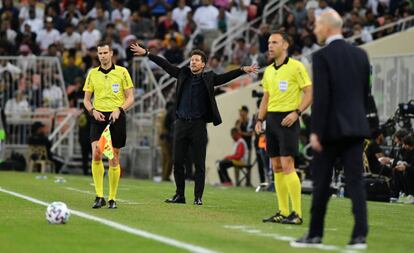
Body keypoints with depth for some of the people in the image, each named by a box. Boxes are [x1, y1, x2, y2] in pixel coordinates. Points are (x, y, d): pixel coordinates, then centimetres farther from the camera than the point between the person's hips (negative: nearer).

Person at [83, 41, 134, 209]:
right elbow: (86, 99, 13)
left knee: (114, 159, 2)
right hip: (98, 117, 1)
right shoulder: (92, 74, 10)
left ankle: (112, 199, 12)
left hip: (116, 118, -1)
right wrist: (93, 111, -7)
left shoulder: (122, 72, 3)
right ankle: (99, 197, -13)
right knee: (96, 154, -17)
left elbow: (130, 98, 2)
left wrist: (119, 109, -15)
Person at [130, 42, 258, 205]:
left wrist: (243, 70, -20)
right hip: (181, 123, 3)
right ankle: (179, 195, 14)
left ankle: (198, 197, 4)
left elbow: (226, 77, -6)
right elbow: (165, 64, 12)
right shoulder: (183, 74, 9)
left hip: (198, 125, -3)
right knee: (177, 162, 5)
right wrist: (146, 53, 12)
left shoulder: (209, 78, 3)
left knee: (199, 164, -1)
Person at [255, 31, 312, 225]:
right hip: (271, 119, 7)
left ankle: (297, 213, -12)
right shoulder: (268, 71, 15)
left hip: (288, 119, -7)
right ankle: (283, 212, 9)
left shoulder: (296, 67, -6)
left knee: (287, 165, -13)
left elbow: (309, 94, -8)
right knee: (276, 167, 5)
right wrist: (260, 119, 11)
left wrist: (296, 112, -19)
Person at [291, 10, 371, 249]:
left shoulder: (322, 56, -10)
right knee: (356, 181, 1)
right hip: (356, 127, 5)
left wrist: (315, 131, -13)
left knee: (321, 183, 6)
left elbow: (321, 97, -15)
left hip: (331, 128, -5)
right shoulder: (360, 54, 9)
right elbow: (366, 93, 13)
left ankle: (315, 234, 14)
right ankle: (360, 235, -7)